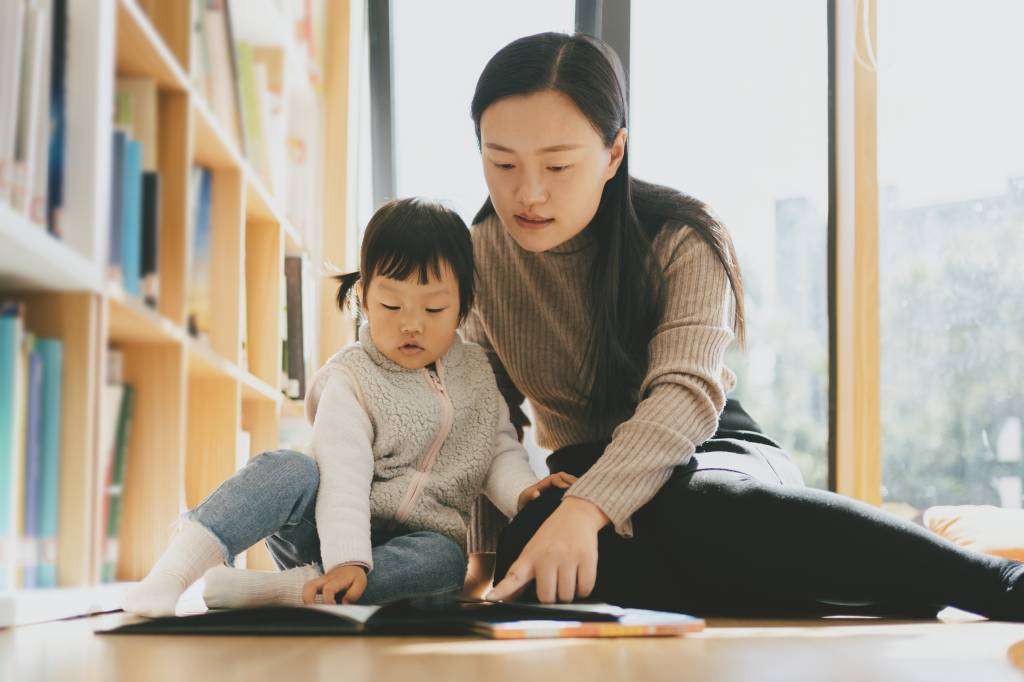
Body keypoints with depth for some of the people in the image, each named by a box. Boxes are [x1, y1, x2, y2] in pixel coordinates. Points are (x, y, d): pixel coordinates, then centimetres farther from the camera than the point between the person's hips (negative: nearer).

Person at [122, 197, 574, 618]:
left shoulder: (476, 371, 8)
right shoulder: (351, 380, -7)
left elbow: (499, 447, 12)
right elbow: (343, 476, -20)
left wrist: (524, 491, -12)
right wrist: (346, 559, -35)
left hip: (412, 546, 3)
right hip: (334, 536, -3)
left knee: (445, 560, -34)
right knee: (289, 472, -33)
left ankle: (284, 588, -42)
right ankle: (173, 574, -43)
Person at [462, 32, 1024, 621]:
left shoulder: (683, 239, -12)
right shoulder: (482, 259, 0)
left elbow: (686, 393, -28)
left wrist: (585, 508, -44)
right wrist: (484, 550, -6)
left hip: (712, 453, -3)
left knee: (691, 502, -42)